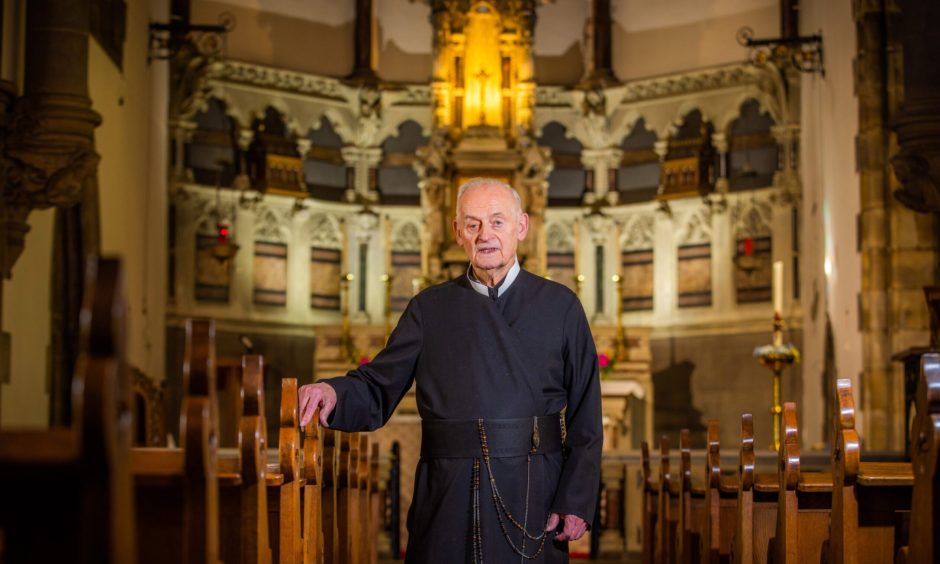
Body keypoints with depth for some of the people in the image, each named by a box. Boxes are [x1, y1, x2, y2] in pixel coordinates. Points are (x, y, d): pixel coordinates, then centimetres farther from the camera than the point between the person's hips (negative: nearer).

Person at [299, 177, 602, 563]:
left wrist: (576, 501, -6)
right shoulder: (430, 308, 8)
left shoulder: (560, 306, 5)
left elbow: (585, 415, 1)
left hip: (533, 501, -1)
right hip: (447, 500, 1)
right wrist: (334, 393, -20)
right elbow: (378, 390, 2)